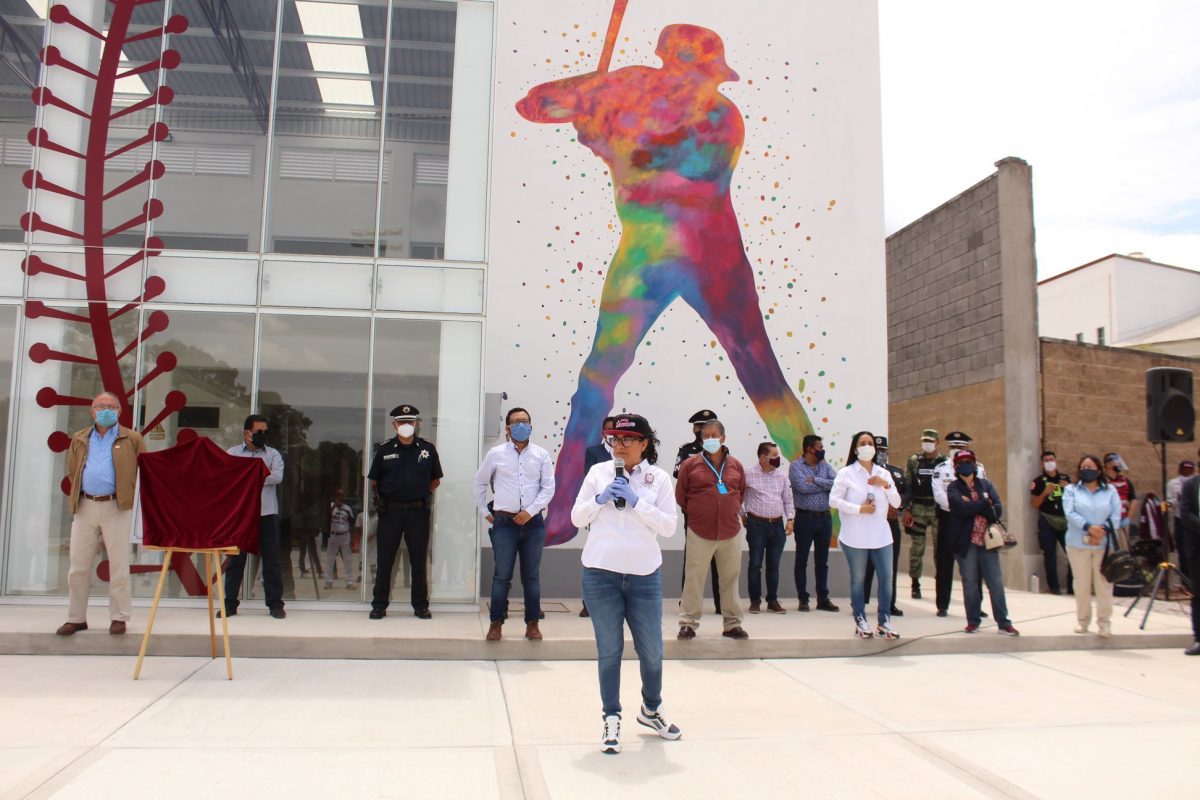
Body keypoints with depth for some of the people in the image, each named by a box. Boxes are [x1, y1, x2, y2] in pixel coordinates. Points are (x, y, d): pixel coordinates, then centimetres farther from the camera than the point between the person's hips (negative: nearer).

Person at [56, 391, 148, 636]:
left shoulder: (131, 439, 1)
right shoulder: (79, 439, 12)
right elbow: (72, 472, 17)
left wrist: (129, 494, -2)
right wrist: (76, 499, 10)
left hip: (116, 507, -3)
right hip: (84, 507, 4)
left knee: (118, 565, 1)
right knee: (78, 565, 8)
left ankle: (119, 617, 11)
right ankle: (76, 617, 19)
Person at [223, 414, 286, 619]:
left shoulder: (273, 454, 10)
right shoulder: (233, 453, 9)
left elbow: (277, 477, -7)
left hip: (267, 513, 0)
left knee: (271, 559, 1)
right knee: (235, 559, 5)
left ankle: (275, 603, 7)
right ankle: (230, 602, 14)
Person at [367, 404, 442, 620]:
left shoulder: (428, 449, 4)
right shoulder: (384, 450, 3)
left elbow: (435, 479, 14)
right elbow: (374, 481, 11)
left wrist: (424, 495, 5)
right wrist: (381, 499, 1)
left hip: (418, 511, 0)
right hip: (390, 511, 0)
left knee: (419, 560, 6)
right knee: (384, 560, 5)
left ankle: (421, 605, 16)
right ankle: (379, 605, 15)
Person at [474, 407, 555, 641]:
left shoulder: (541, 455, 2)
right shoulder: (496, 454, 2)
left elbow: (548, 487, -1)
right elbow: (480, 482, 13)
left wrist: (530, 512, -9)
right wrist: (485, 511, 10)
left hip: (533, 522, 1)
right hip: (504, 521, -1)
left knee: (532, 576, 7)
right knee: (502, 575, 3)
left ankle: (532, 623, 16)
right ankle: (496, 623, 12)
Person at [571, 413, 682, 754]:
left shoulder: (659, 478, 2)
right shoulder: (598, 472, 4)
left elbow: (669, 527, -4)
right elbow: (577, 518, 6)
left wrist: (637, 502, -13)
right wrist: (599, 499, -11)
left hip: (644, 575, 0)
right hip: (600, 573, 0)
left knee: (652, 650, 10)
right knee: (609, 650, 8)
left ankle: (651, 710, 35)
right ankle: (611, 719, 21)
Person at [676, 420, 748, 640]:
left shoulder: (736, 465, 4)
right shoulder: (690, 464, -4)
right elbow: (680, 495, 5)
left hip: (731, 532, 3)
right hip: (699, 532, -2)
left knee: (730, 578, 10)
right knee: (693, 579, 1)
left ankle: (732, 624, 20)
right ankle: (688, 623, 11)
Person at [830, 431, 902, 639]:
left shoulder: (884, 473, 10)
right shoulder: (846, 473, -3)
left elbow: (896, 503, 7)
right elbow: (833, 500, -10)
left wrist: (886, 485, -9)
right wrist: (859, 509, -17)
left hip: (881, 535, 4)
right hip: (856, 537, -4)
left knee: (886, 578, 2)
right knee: (858, 579, 5)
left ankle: (884, 621, 14)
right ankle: (860, 621, 16)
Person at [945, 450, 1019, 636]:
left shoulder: (986, 484, 10)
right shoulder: (953, 488, 2)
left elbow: (998, 509, -2)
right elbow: (960, 508, -18)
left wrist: (972, 506, -12)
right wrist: (985, 504, -9)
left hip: (988, 540, 2)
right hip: (966, 542, -2)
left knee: (996, 582, 2)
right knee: (970, 582, 5)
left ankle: (1004, 623, 9)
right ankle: (973, 620, 16)